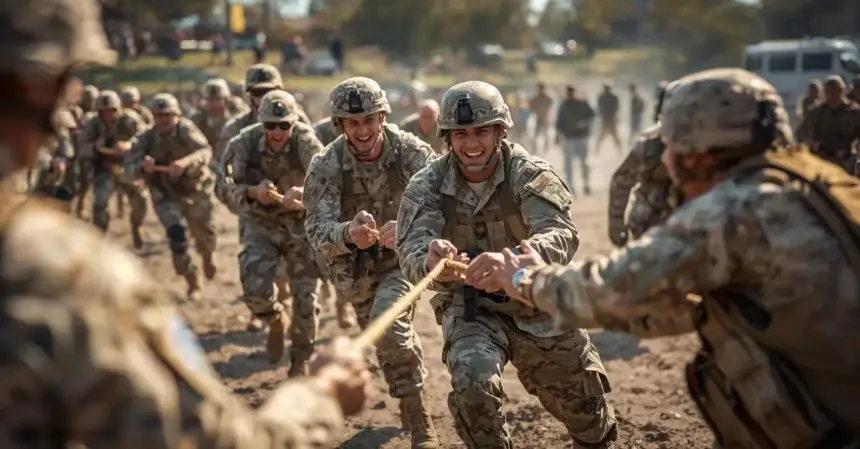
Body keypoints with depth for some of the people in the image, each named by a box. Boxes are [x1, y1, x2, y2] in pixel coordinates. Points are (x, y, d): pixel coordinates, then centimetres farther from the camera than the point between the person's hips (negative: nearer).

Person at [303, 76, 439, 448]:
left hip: (402, 256, -2)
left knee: (388, 327, -27)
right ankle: (416, 415, 44)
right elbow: (317, 228, -27)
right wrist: (348, 233, -50)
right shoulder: (326, 166, -20)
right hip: (356, 266, 3)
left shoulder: (411, 152, -21)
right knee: (389, 344, 17)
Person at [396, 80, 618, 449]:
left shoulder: (530, 175, -18)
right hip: (471, 308, 0)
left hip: (539, 306, 0)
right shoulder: (426, 187, -12)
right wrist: (430, 262, -54)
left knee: (586, 411, 16)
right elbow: (412, 252, -27)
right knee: (471, 384, -31)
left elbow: (560, 236, -36)